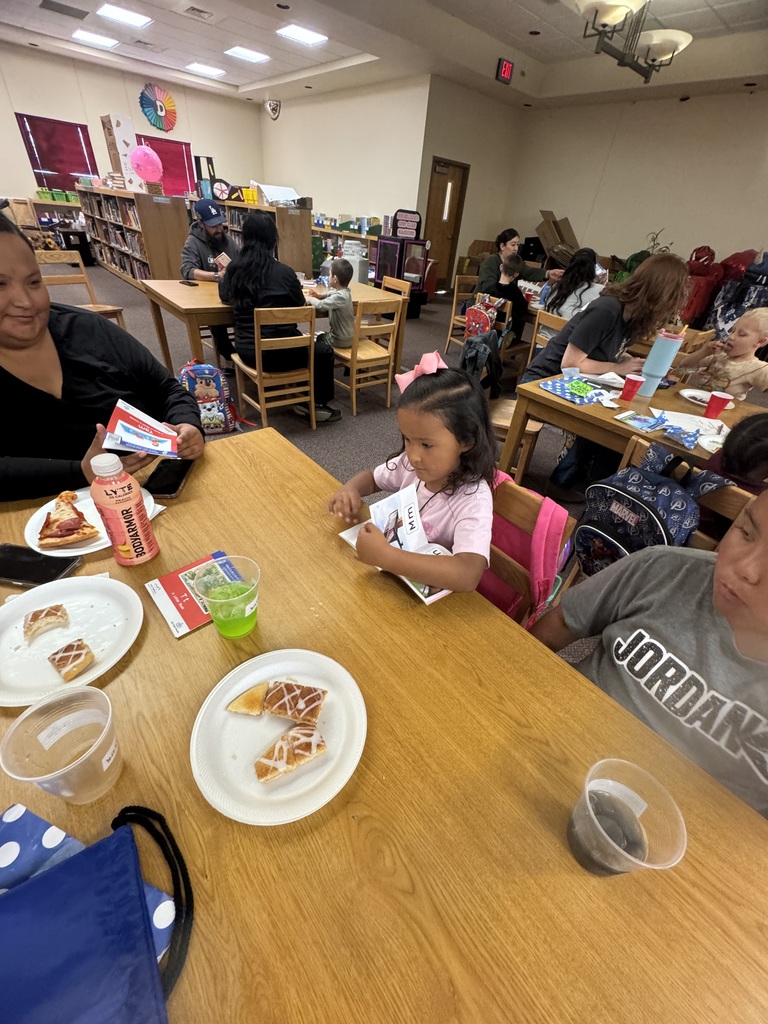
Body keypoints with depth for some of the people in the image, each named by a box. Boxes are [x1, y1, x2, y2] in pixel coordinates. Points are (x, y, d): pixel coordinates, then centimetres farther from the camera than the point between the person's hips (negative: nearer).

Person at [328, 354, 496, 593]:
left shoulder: (473, 500, -26)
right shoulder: (411, 464, -9)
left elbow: (468, 576, -38)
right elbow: (371, 478, 10)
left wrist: (385, 556, -40)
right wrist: (350, 489, -12)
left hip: (433, 595, -5)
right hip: (394, 577, 5)